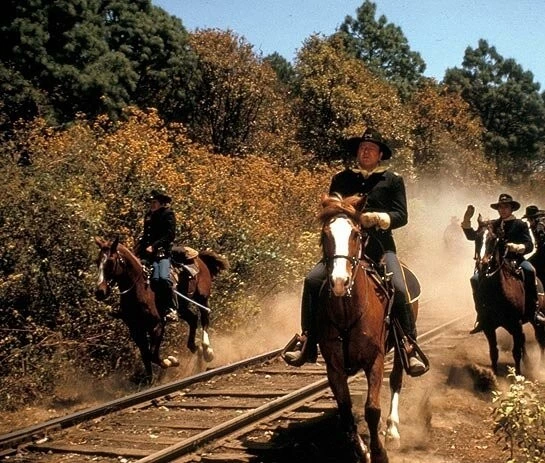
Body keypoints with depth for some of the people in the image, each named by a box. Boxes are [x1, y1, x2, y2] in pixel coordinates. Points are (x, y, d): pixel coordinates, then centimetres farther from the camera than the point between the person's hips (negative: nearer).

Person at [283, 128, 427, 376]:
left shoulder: (393, 180, 9)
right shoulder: (341, 179, 15)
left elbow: (402, 215, 2)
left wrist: (379, 218, -17)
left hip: (380, 246, -2)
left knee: (398, 289, -25)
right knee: (313, 281, -18)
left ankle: (410, 350, -14)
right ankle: (307, 342, -9)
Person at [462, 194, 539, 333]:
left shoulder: (520, 225, 5)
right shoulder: (493, 225, 13)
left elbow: (529, 246, -6)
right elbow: (472, 236, 10)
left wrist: (516, 247, -28)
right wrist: (467, 220, -5)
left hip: (516, 260, -3)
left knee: (530, 271, -36)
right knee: (475, 279, -20)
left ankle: (533, 309, -28)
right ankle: (481, 318, -11)